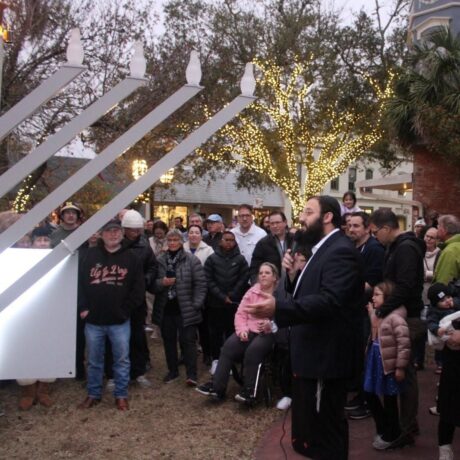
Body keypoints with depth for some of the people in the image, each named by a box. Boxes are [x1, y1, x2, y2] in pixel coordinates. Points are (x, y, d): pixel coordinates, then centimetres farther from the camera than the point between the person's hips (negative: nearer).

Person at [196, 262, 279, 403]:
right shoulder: (252, 291, 12)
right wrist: (242, 329, -7)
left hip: (270, 332, -5)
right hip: (250, 329, 5)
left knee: (253, 350, -33)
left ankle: (250, 391, -21)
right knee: (228, 346, -20)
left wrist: (270, 325, -27)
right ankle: (217, 386, -16)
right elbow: (241, 313, 11)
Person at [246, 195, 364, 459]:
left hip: (326, 356, -10)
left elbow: (329, 300, -32)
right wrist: (295, 273, -1)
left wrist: (278, 308, -43)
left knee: (326, 429, 3)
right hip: (314, 353, 10)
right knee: (310, 423, 22)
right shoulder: (324, 249, 16)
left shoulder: (341, 250, -18)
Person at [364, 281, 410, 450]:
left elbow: (404, 343, -21)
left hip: (389, 364, -8)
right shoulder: (376, 313, 7)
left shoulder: (395, 317, -20)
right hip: (375, 361, 9)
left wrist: (400, 367, -19)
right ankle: (383, 428, 34)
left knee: (389, 400, 7)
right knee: (370, 395, 15)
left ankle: (390, 435, 25)